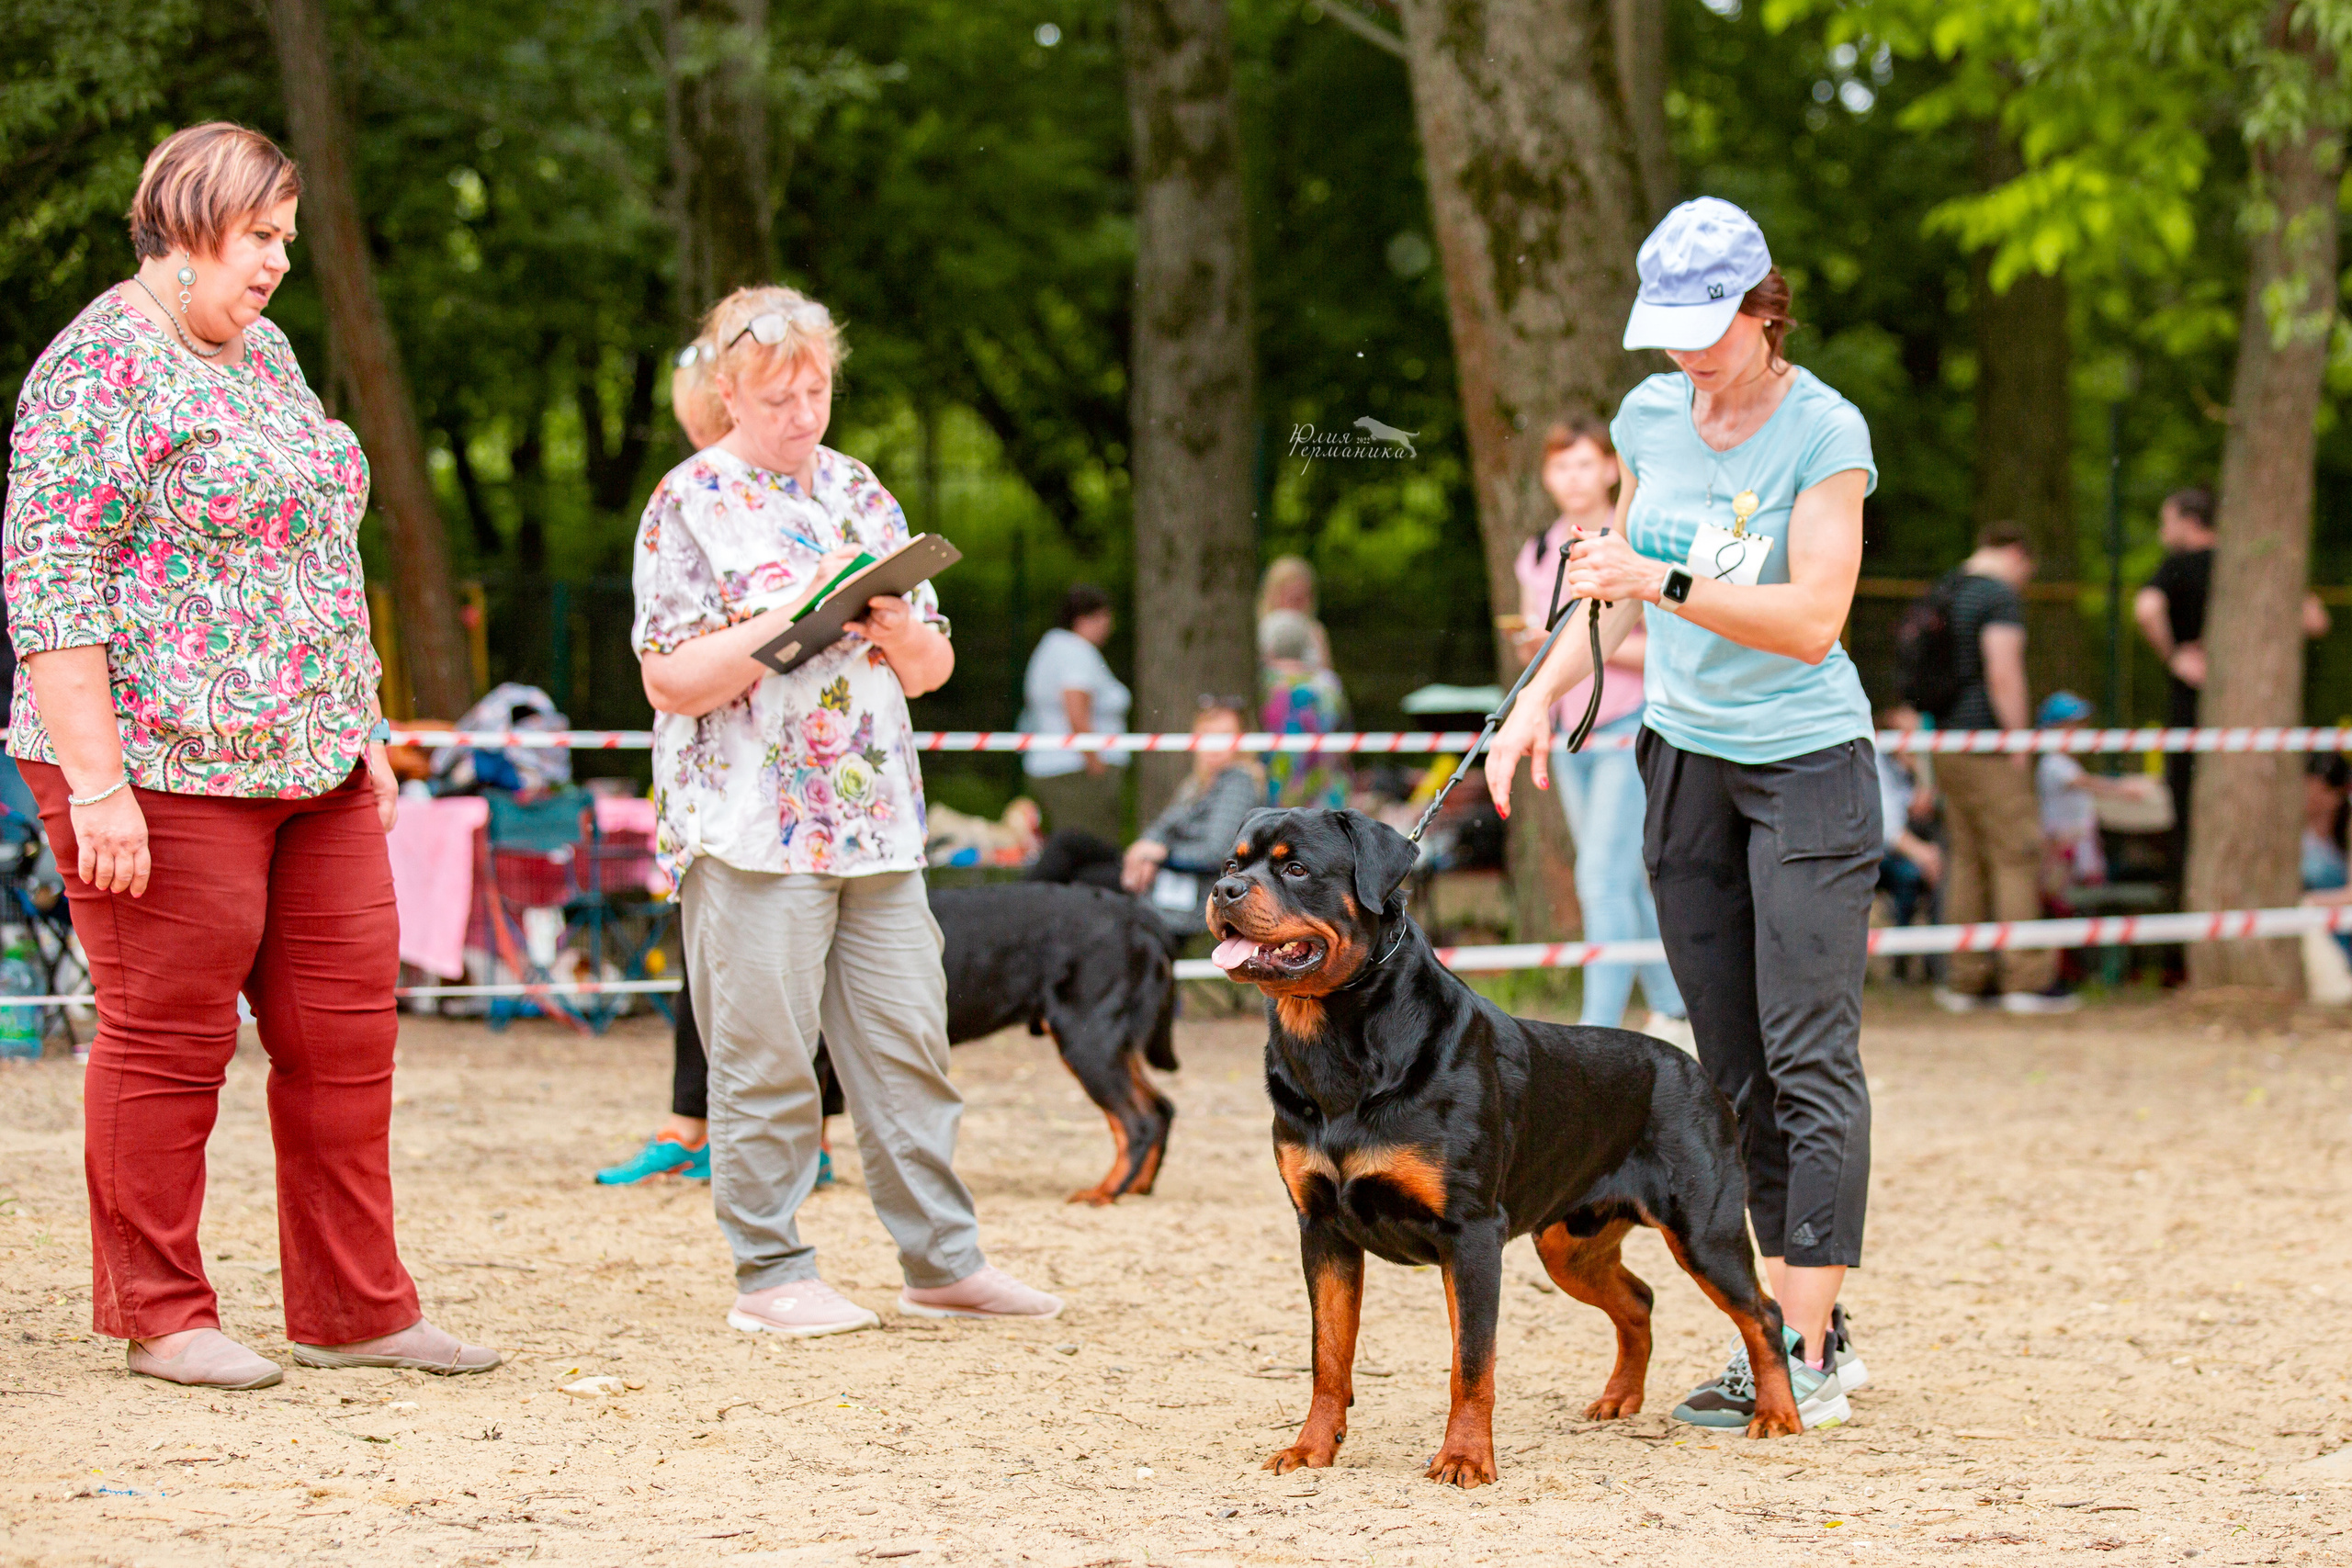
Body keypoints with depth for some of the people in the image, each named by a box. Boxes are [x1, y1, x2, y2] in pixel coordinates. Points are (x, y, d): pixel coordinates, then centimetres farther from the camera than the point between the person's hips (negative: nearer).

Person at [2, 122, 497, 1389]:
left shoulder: (262, 356, 16)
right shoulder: (101, 367, -11)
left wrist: (361, 732, 20)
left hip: (311, 765, 9)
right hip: (164, 771, -8)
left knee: (347, 1029, 7)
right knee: (169, 1035, -1)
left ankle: (352, 1308, 14)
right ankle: (157, 1317, 9)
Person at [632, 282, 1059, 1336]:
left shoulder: (859, 493, 15)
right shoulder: (690, 504, -2)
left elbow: (933, 665, 17)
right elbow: (672, 682, -9)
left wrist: (899, 632, -5)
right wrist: (790, 615, -17)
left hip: (877, 823, 5)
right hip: (751, 828, -5)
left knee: (908, 1048, 7)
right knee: (767, 1060, -2)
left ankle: (944, 1260, 13)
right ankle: (769, 1273, 5)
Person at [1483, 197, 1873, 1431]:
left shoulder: (1824, 430, -13)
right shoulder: (1650, 417, 5)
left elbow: (1813, 619, -21)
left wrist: (1665, 582, -29)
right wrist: (1544, 696, 6)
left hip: (1808, 764, -6)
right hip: (1684, 759, 6)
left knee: (1810, 1058, -9)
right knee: (1735, 1066, 5)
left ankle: (1808, 1359, -10)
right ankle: (1804, 1325, 10)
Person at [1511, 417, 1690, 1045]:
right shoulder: (1536, 556, 11)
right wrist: (1534, 644, -3)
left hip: (1630, 731, -6)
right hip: (1568, 733, 6)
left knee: (1604, 878, -15)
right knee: (1626, 883, 12)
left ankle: (1598, 1032, -17)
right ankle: (1672, 1013, 25)